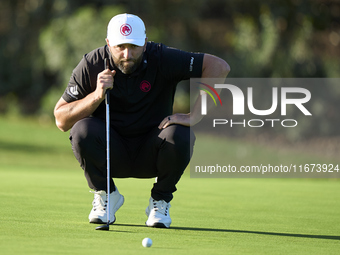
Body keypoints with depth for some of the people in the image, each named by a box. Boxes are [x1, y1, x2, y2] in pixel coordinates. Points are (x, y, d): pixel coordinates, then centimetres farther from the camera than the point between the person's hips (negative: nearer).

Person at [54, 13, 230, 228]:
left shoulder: (162, 59, -17)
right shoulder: (91, 65, -14)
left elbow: (219, 67, -23)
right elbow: (61, 120, -13)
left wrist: (195, 116, -28)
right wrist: (97, 95, -28)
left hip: (150, 154, 0)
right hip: (112, 153, 0)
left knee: (180, 136, -31)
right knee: (83, 130, -30)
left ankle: (160, 199, -2)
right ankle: (106, 195, -2)